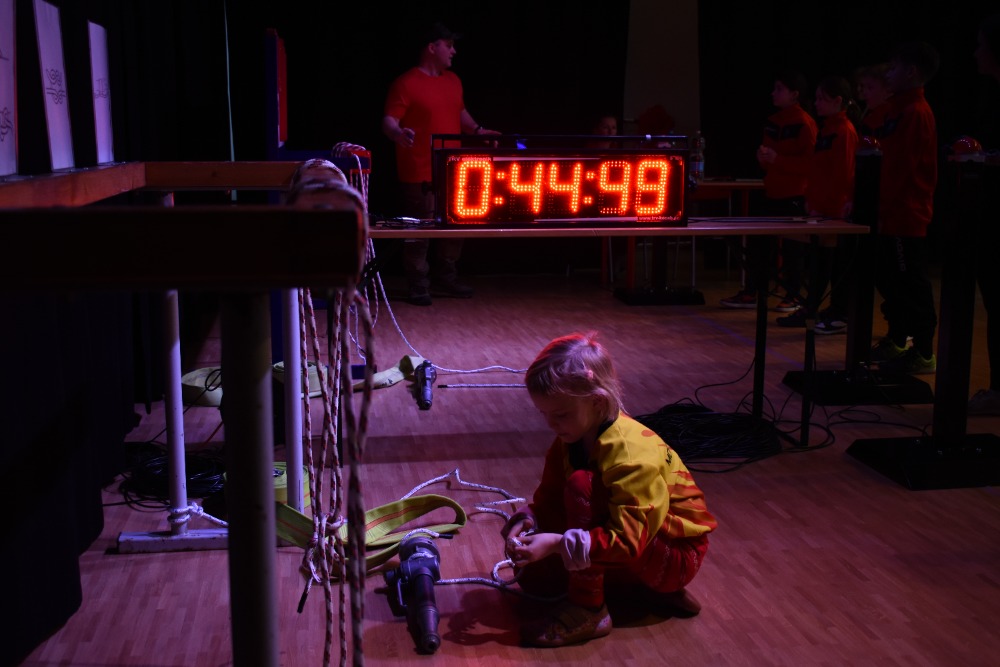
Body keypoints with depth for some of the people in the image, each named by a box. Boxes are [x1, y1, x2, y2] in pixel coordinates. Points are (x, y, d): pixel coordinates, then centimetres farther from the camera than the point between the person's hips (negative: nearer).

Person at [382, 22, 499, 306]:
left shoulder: (453, 81, 14)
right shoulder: (406, 83, -9)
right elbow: (388, 122, -14)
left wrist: (477, 130, 12)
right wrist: (399, 134, -35)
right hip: (419, 174, -7)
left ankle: (446, 281, 27)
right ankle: (418, 287, 8)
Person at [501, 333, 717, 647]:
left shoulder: (631, 451, -31)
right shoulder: (569, 440, -5)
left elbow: (629, 539, -37)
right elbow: (549, 501, -2)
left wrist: (557, 544, -42)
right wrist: (527, 522, -24)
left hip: (675, 554, -9)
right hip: (629, 543, 9)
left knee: (581, 485, -28)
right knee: (534, 578, 0)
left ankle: (588, 609, -19)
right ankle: (647, 585, 8)